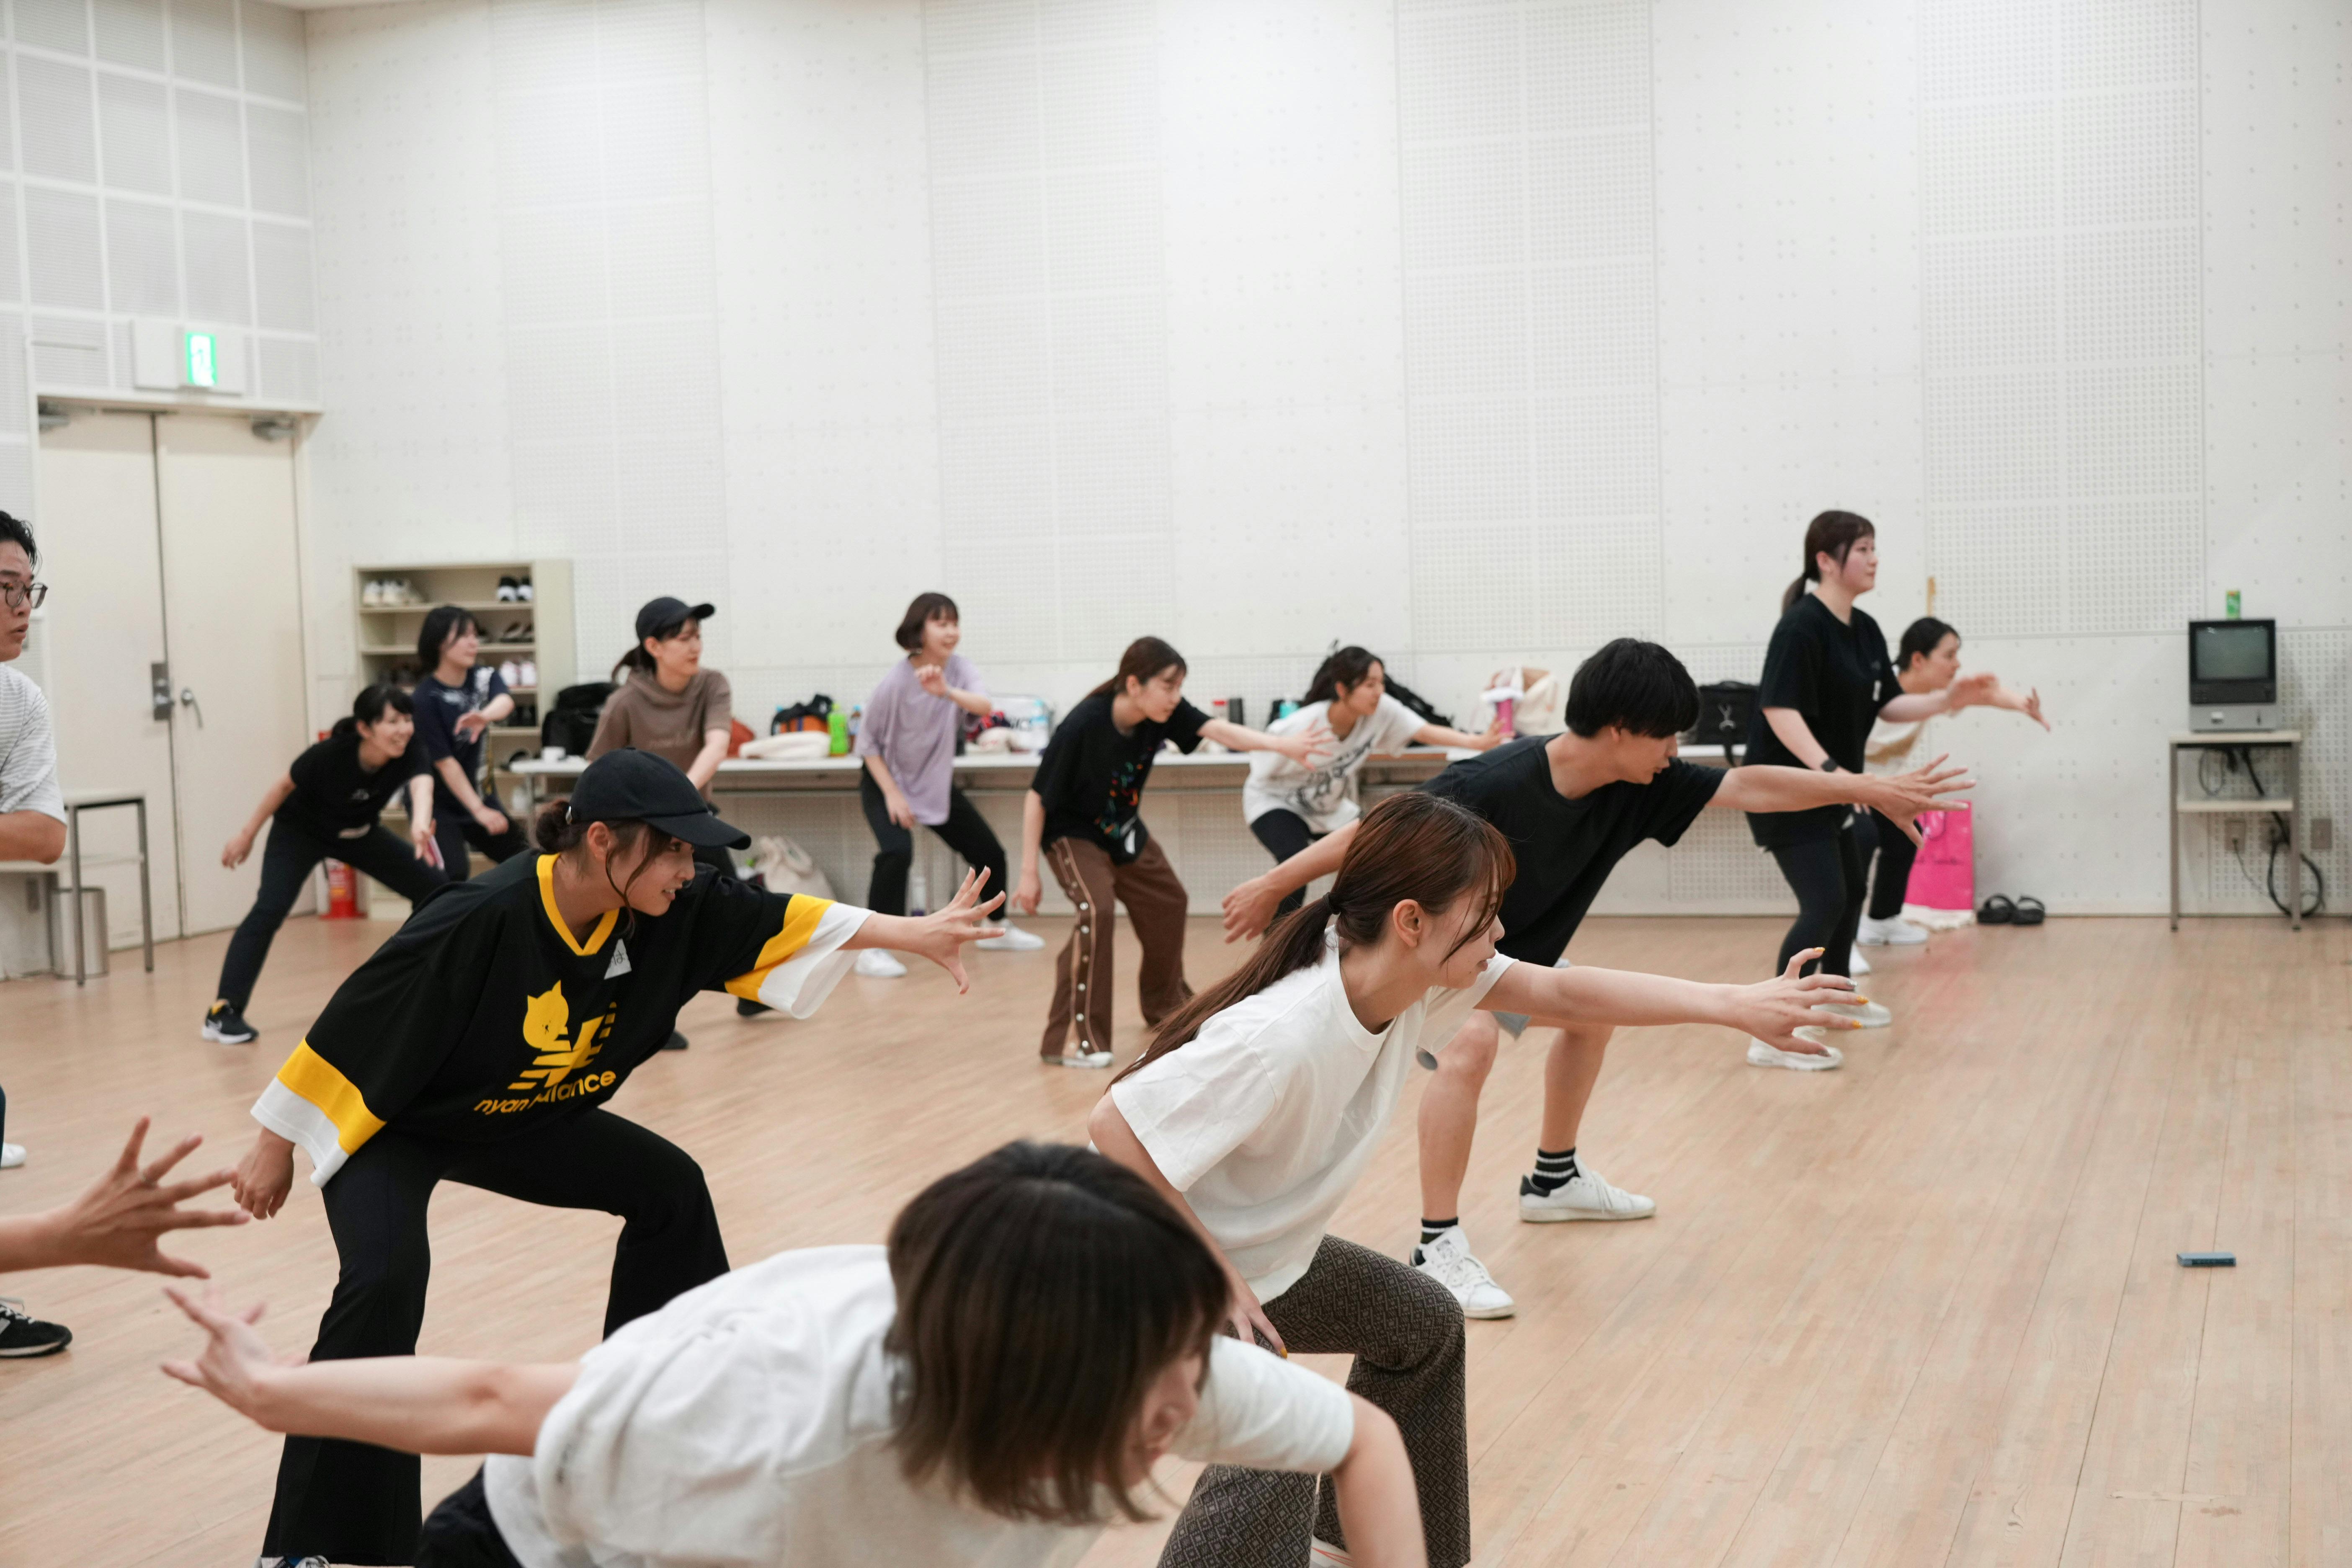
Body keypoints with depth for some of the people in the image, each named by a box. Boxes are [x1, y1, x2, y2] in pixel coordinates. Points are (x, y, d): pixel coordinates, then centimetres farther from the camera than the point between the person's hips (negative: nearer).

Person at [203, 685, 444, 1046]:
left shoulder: (410, 753, -29)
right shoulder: (331, 754, -35)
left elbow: (422, 785, -50)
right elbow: (285, 785, -17)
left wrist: (421, 824, -73)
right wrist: (248, 834, -8)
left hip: (359, 833, 4)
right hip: (300, 830, -4)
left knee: (435, 889, 0)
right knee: (270, 909, -25)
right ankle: (223, 1012, -25)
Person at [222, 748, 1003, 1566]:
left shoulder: (672, 909, -18)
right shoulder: (484, 920, -36)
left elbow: (776, 922, -8)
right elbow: (350, 1030, -27)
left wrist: (916, 934, -15)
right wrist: (274, 1149, -17)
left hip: (514, 1120, 7)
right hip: (385, 1126, -7)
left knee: (668, 1188, 4)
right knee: (388, 1277, -30)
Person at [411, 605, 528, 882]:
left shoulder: (485, 677, -5)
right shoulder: (426, 698, -20)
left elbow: (505, 701, -28)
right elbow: (444, 762, -20)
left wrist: (485, 715, -53)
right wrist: (479, 811, -23)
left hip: (479, 793, 6)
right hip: (437, 802, -6)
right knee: (453, 875, -22)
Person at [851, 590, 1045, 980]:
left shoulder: (958, 669, -14)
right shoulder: (895, 683, -25)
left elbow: (985, 706, -35)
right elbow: (868, 743, -15)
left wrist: (947, 692, -54)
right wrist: (892, 794, -22)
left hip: (937, 784, 5)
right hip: (887, 782, -5)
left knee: (990, 853, 9)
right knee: (897, 853, -30)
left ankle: (996, 929, 35)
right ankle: (873, 949, -23)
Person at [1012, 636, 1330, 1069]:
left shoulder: (1165, 713, -19)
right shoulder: (1081, 728, -33)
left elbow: (1218, 730, -32)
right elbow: (1037, 797, -25)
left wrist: (1280, 744, -48)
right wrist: (1029, 873, -24)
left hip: (1124, 830, 7)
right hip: (1072, 833, -7)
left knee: (1168, 903, 17)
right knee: (1096, 908, -28)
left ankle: (1165, 1004, 43)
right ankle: (1070, 1040, -22)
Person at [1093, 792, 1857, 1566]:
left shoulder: (1415, 975, -11)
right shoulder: (1277, 1041, -36)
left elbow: (1562, 993, -5)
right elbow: (1117, 1127, -32)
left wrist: (1735, 1004, -10)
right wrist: (1213, 1275, -26)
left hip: (1265, 1255, 9)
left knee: (1423, 1326, 22)